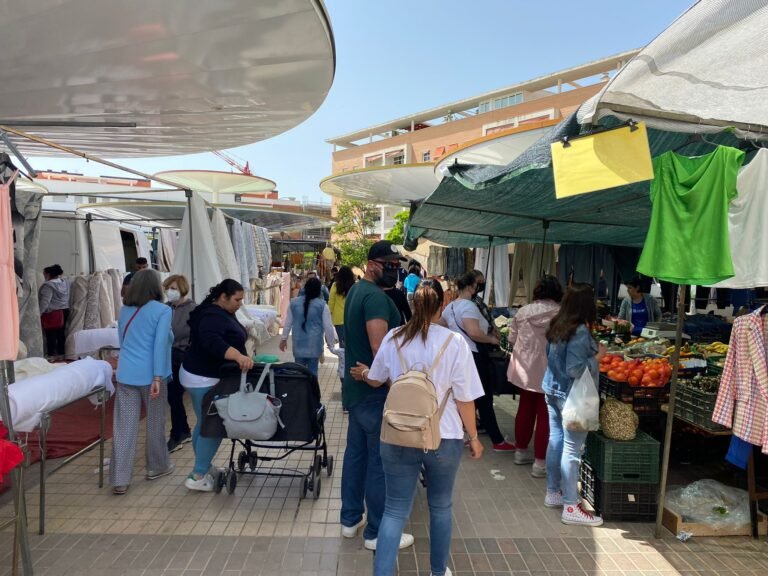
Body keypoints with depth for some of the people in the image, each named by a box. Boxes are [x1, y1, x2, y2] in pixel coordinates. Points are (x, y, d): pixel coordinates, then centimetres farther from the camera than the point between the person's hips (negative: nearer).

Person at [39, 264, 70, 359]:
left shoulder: (48, 285, -15)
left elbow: (45, 302, -19)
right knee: (61, 334, 12)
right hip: (65, 311, 8)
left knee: (51, 336, -2)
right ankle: (61, 354, 18)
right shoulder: (65, 283, 6)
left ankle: (52, 356, 0)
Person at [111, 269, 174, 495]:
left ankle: (119, 479, 5)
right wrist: (157, 377, -17)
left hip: (125, 374, 5)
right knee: (155, 422, 12)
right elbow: (160, 344, -16)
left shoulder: (124, 310, 12)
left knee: (124, 426, 4)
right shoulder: (162, 310, -7)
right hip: (149, 374, -5)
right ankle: (157, 466, 28)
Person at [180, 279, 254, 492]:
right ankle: (198, 476, 0)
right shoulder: (212, 316, -23)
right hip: (203, 379, -11)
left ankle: (203, 467, 26)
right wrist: (238, 356, -51)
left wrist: (241, 357, 19)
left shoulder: (222, 313, 11)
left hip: (208, 377, 11)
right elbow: (212, 342, -40)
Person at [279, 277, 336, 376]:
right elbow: (328, 326, -5)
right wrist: (331, 343, 7)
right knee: (312, 371, 5)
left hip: (299, 343, 3)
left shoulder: (293, 303, 2)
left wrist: (284, 338, 22)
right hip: (314, 344, -2)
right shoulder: (322, 305, -8)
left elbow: (288, 323, 10)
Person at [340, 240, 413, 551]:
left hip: (357, 386, 10)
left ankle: (351, 519, 31)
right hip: (375, 390, -10)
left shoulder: (356, 290, 13)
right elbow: (380, 348, -28)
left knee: (356, 452, 18)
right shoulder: (376, 296, -20)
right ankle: (377, 533, 13)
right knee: (380, 461, 1)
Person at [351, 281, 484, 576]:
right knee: (441, 506, 21)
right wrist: (473, 437, 5)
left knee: (395, 510, 11)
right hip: (443, 438, -1)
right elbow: (464, 398, -9)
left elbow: (376, 380, 14)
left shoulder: (393, 338, -3)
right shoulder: (454, 342, -12)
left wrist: (363, 373, 37)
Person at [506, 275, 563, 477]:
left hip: (525, 369, 5)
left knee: (525, 409, 19)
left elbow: (511, 339, 6)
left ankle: (521, 451, 33)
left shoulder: (523, 311, -1)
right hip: (548, 372, -5)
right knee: (545, 415, 4)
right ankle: (540, 463, 8)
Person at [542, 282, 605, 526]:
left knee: (555, 440, 17)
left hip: (552, 390, 9)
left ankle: (553, 493, 29)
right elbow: (575, 370, -23)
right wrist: (596, 356, -12)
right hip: (571, 395, -9)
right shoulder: (580, 332, -21)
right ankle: (571, 507, 8)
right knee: (572, 449, -1)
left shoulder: (556, 325, 5)